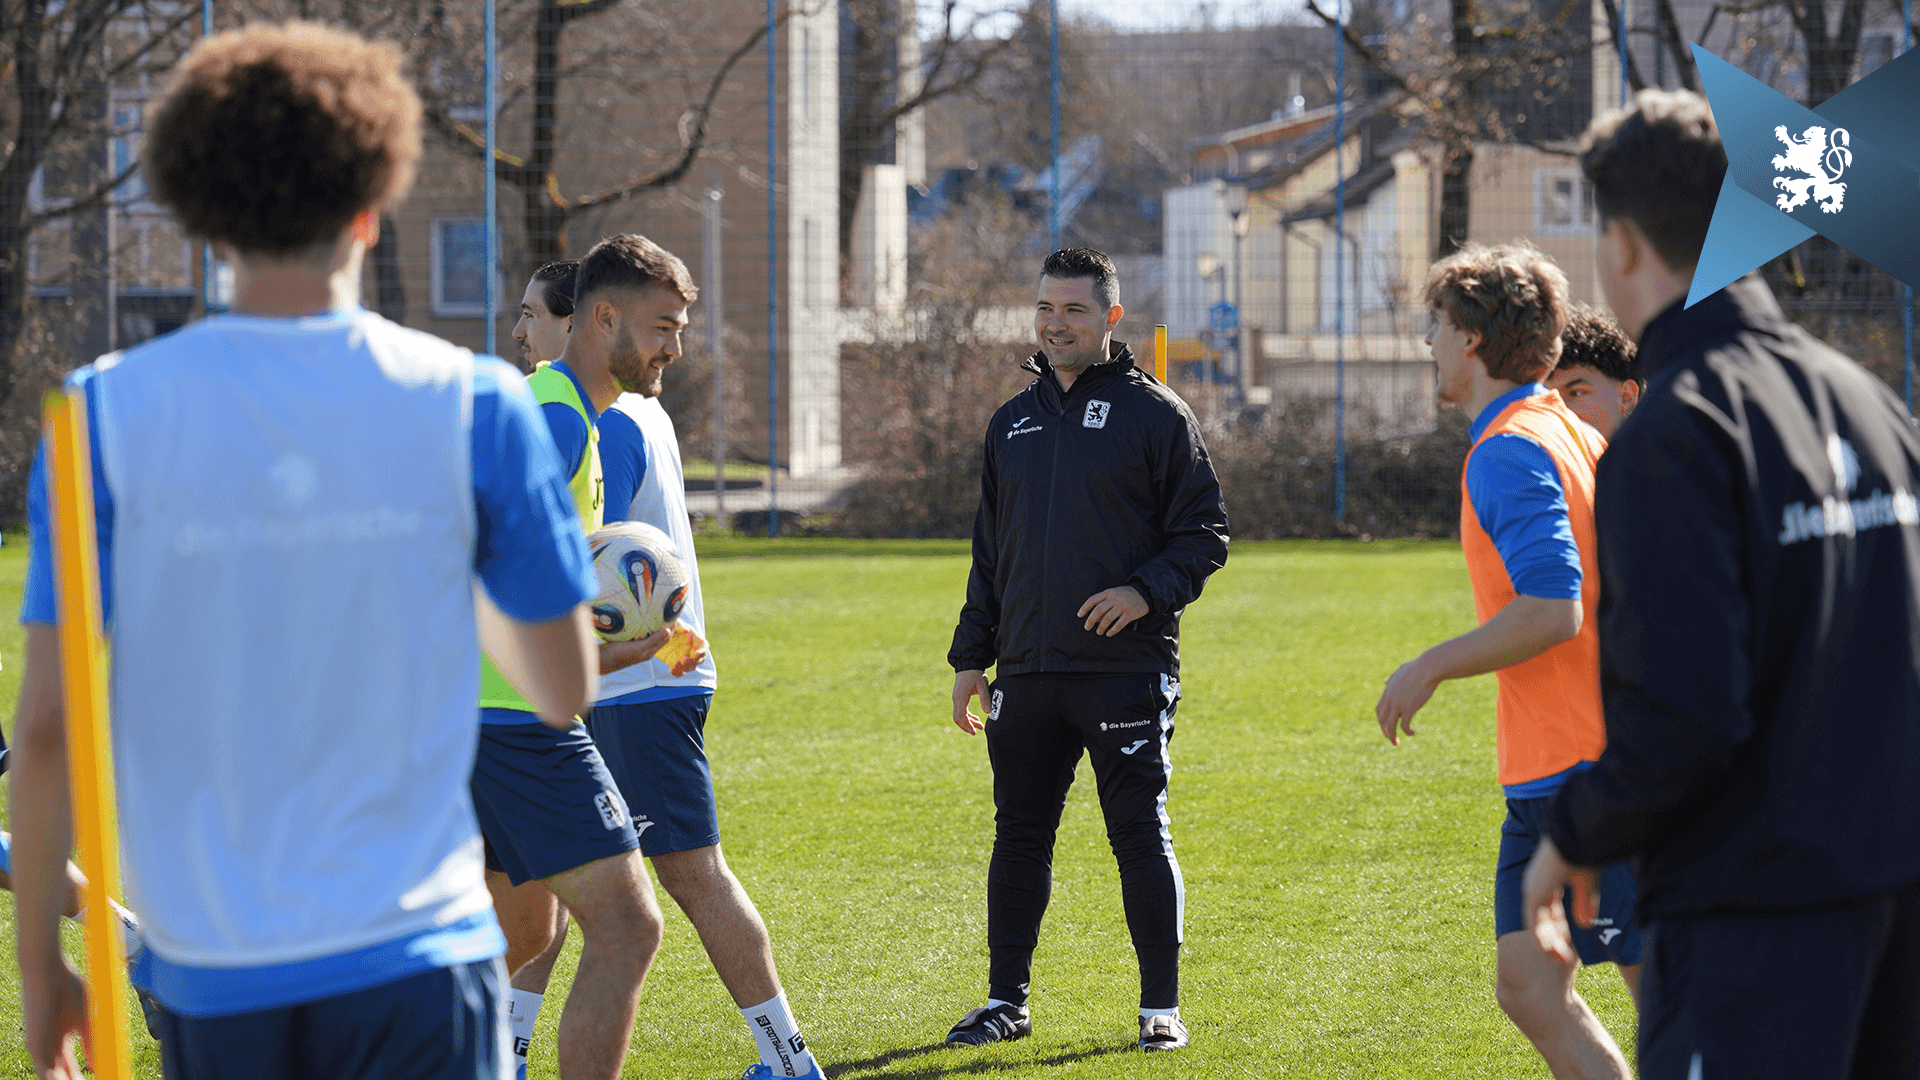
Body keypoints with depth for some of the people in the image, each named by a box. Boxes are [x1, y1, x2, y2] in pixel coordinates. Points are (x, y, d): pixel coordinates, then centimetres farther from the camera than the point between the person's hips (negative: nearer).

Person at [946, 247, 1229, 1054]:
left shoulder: (1154, 414, -1)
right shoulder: (1012, 422, 15)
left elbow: (1205, 531, -2)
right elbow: (989, 551, 20)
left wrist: (1148, 592, -18)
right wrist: (971, 655, 15)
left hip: (1127, 669, -5)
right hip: (1027, 671, 5)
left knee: (1141, 835, -2)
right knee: (1019, 835, 8)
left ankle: (1161, 1008, 4)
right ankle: (1007, 1000, 17)